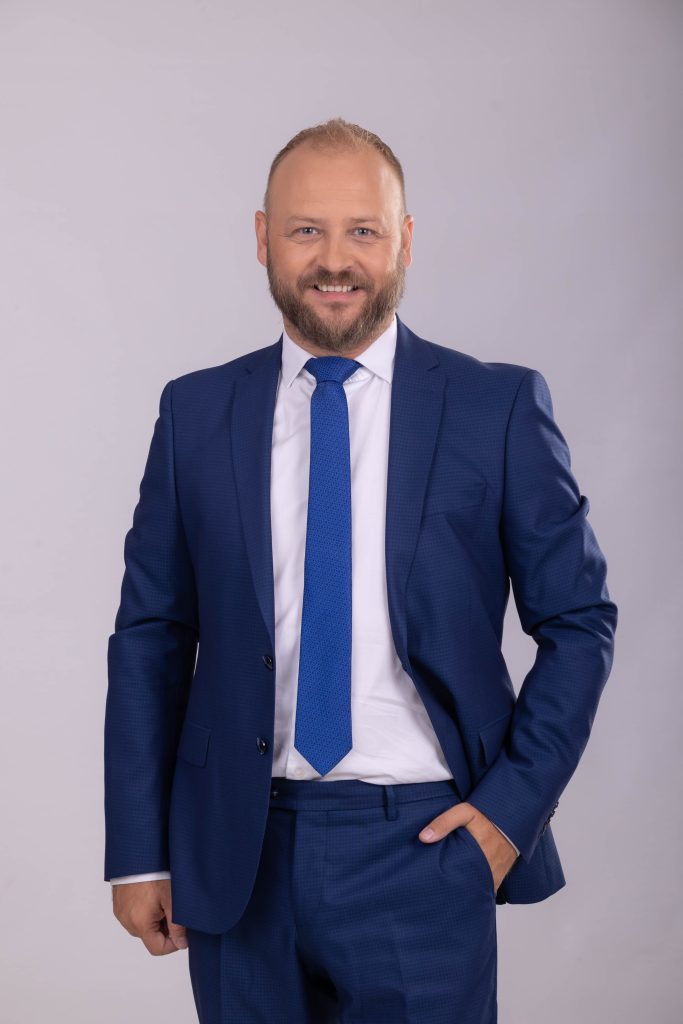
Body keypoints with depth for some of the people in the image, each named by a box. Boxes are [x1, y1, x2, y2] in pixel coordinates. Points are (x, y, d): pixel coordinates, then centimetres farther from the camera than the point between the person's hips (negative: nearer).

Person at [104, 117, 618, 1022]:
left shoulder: (499, 407, -2)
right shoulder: (196, 413, 4)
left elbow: (578, 621, 2)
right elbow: (152, 635, 6)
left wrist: (515, 805, -6)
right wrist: (140, 851, 3)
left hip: (422, 848, -2)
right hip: (238, 856, 2)